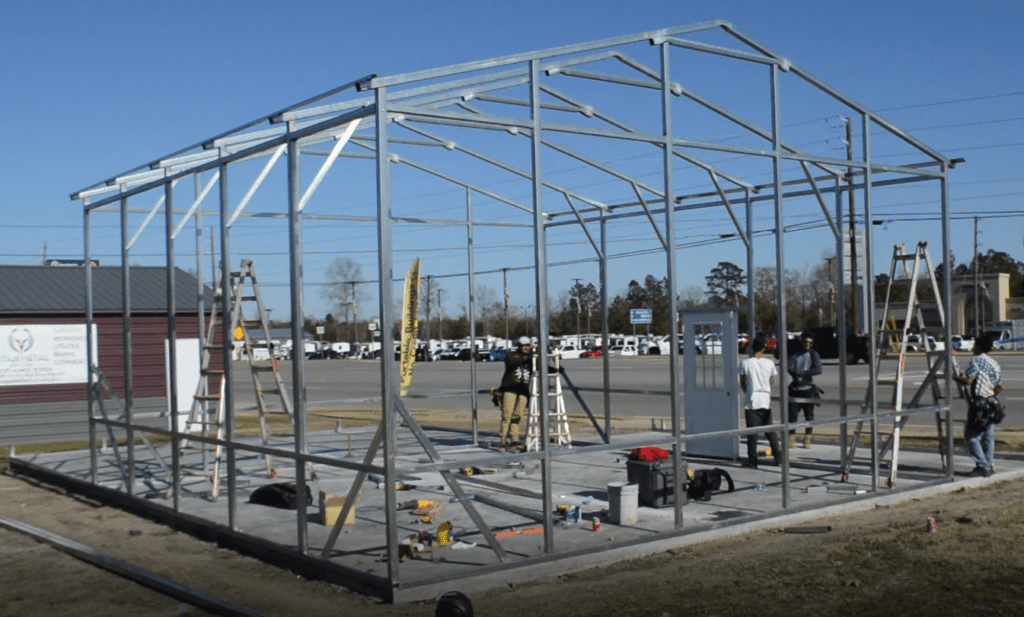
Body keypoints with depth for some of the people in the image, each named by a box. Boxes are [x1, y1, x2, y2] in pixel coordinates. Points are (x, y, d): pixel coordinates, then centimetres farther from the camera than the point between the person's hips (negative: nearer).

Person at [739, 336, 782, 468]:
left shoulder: (745, 363, -6)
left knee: (752, 432, 0)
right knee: (769, 430, 14)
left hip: (751, 402, -2)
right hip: (766, 401, 2)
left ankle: (753, 461, 0)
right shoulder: (770, 363, -1)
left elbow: (742, 385, 1)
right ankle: (778, 457, 15)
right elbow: (772, 381, 12)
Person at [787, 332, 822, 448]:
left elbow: (818, 369, -8)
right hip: (795, 388, 2)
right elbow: (790, 369, 1)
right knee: (792, 413, -5)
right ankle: (792, 438, -1)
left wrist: (803, 373, -17)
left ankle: (807, 439, 10)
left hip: (808, 389, -2)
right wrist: (797, 376, -19)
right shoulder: (795, 355, 15)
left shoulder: (813, 354, 7)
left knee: (809, 414, 2)